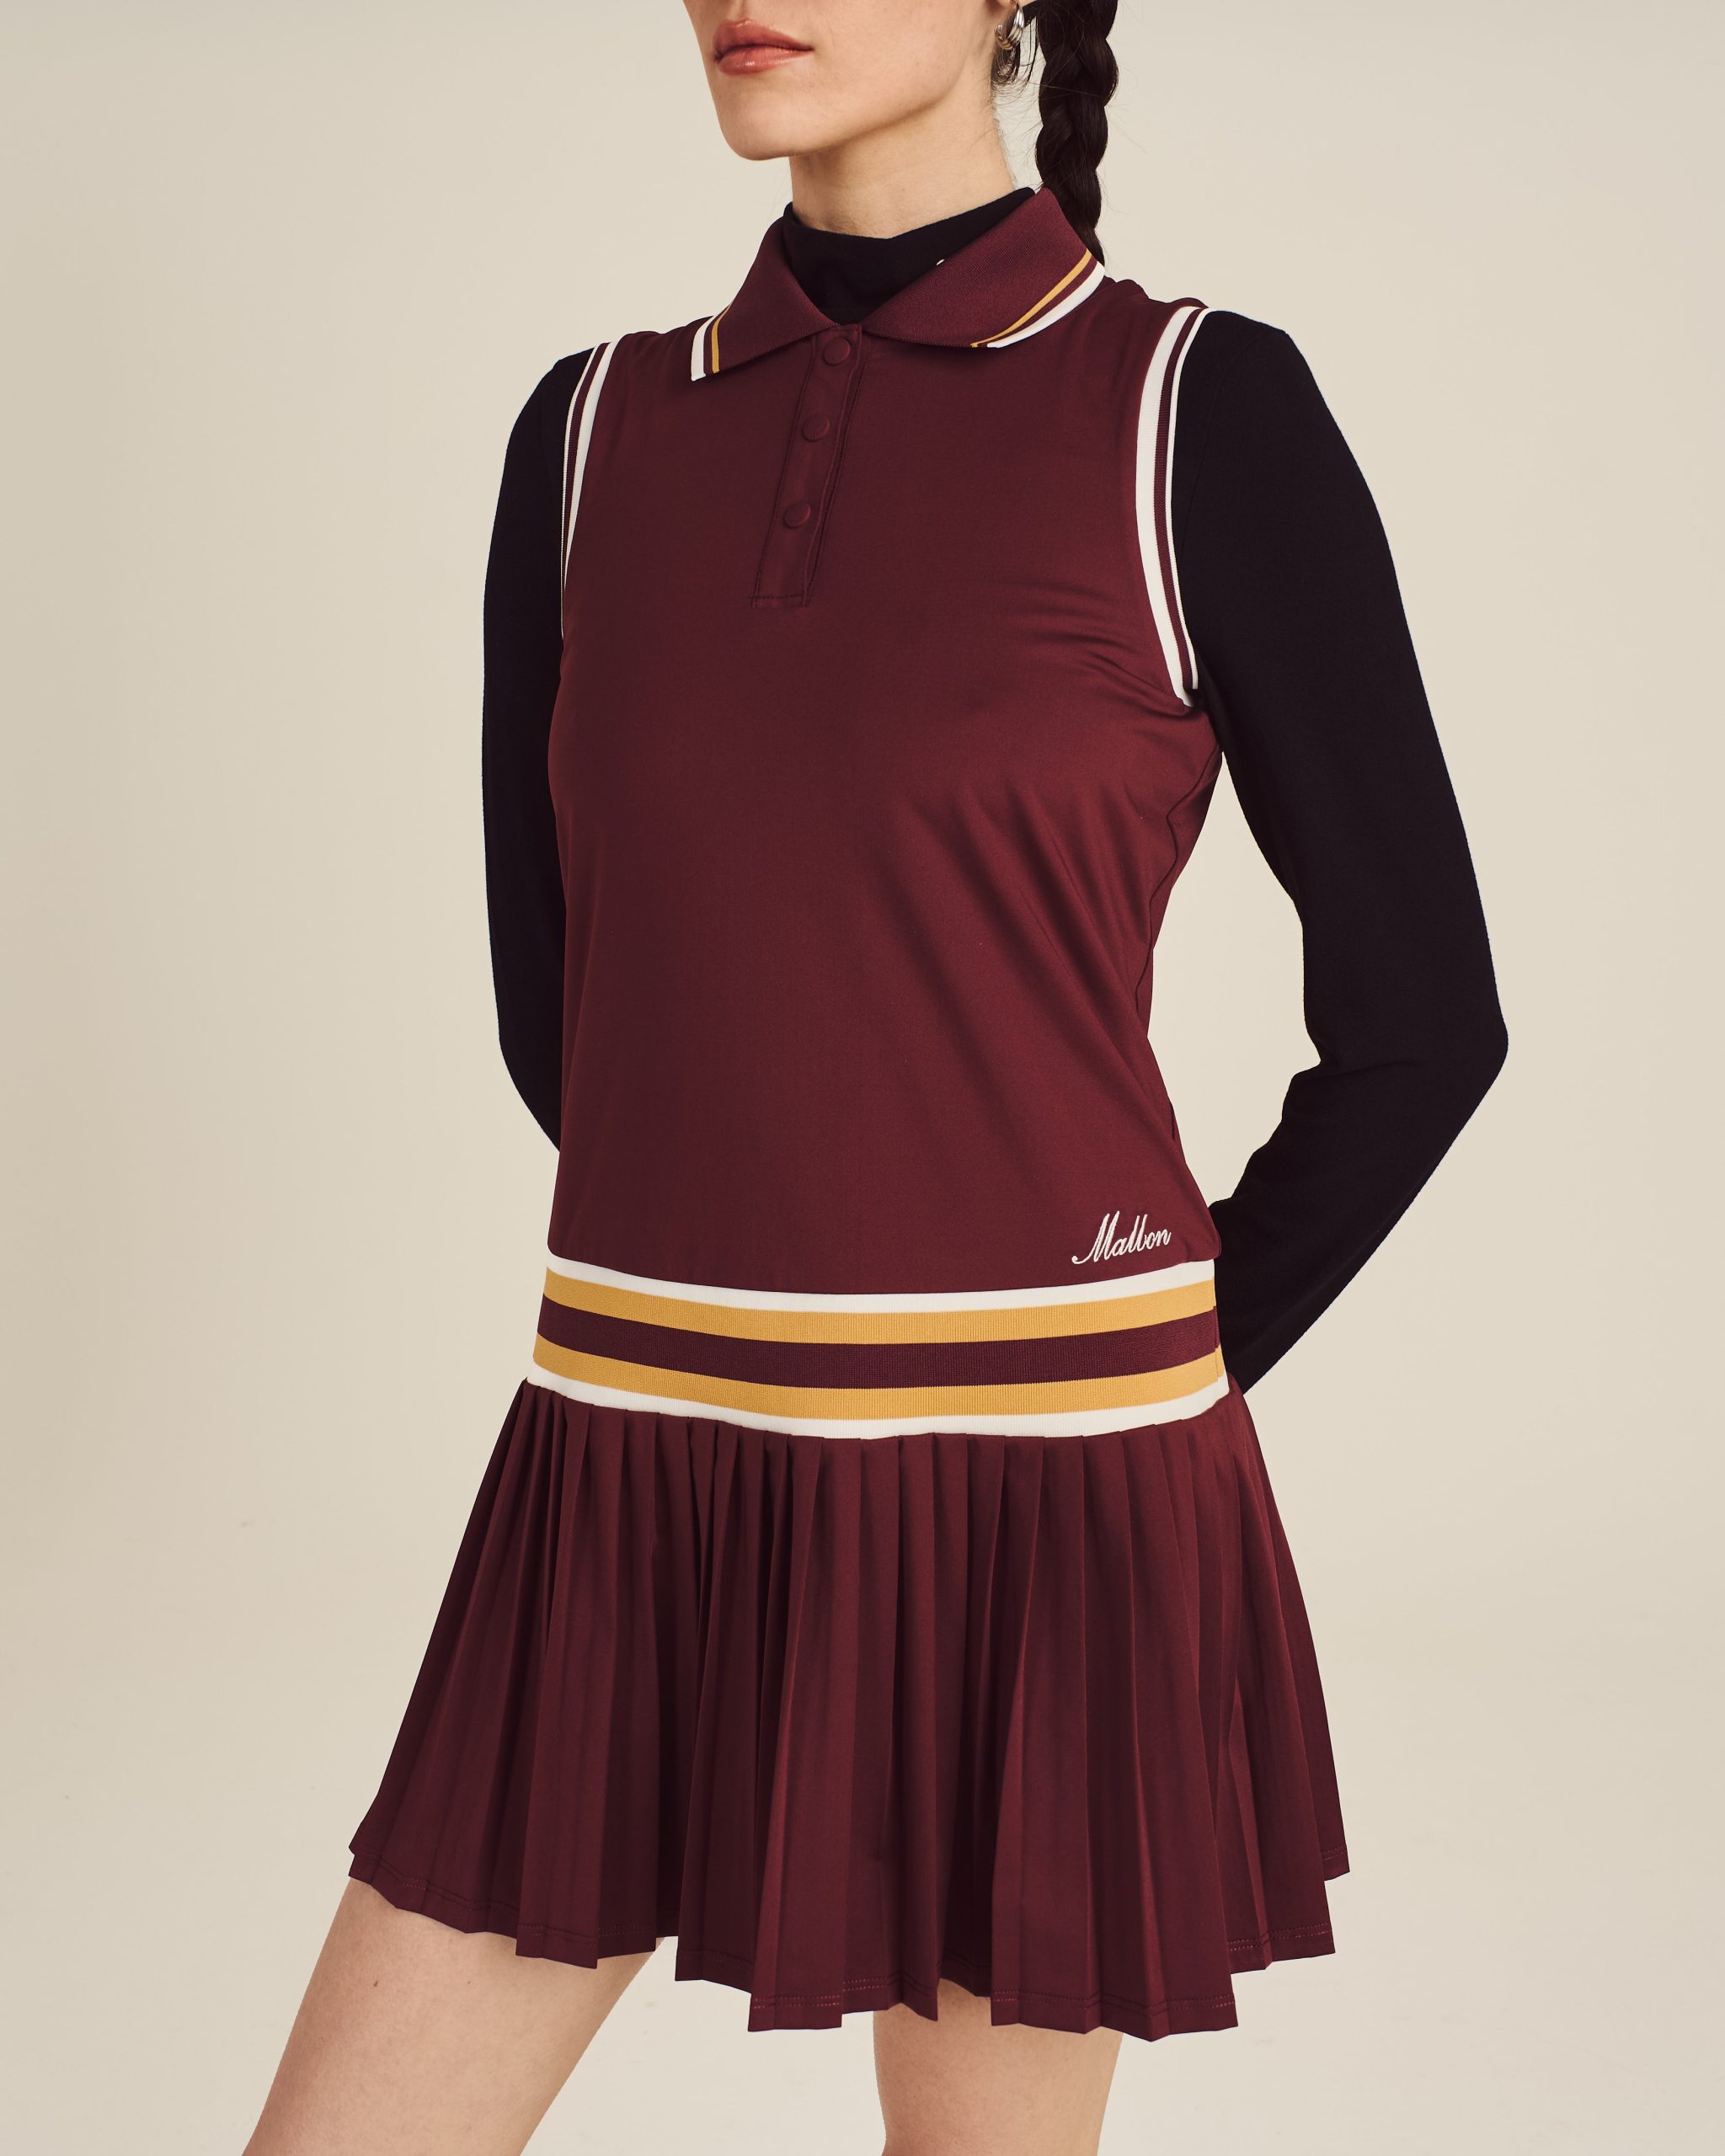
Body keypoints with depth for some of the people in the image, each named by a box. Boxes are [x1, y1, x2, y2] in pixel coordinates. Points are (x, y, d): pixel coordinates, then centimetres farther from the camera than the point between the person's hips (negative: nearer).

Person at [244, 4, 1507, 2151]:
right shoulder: (596, 433, 6)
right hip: (627, 1492, 4)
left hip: (1027, 1500, -3)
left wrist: (1150, 1379, 6)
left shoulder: (1199, 417, -6)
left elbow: (1422, 1011, -1)